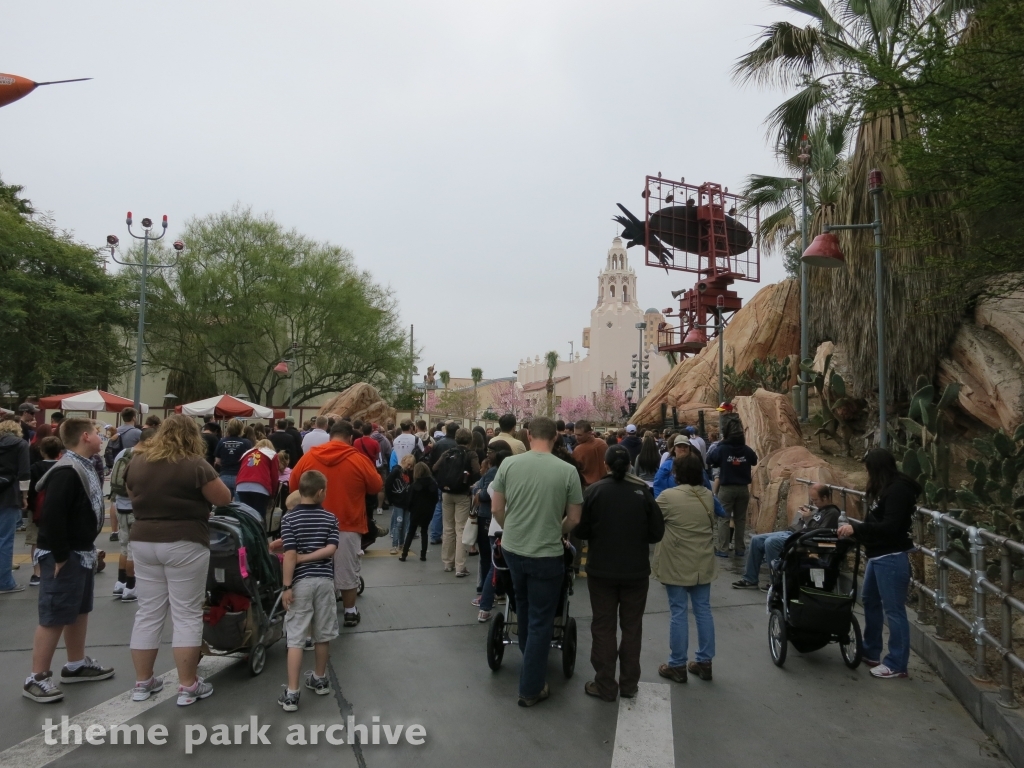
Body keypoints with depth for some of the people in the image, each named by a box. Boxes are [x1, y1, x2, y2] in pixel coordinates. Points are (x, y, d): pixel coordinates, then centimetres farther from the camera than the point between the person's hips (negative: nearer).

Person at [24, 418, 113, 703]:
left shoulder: (84, 467, 10)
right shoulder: (66, 472, -23)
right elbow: (52, 517, -27)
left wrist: (85, 549, 18)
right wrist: (60, 556, -22)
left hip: (82, 552, 10)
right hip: (64, 555, -10)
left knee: (79, 610, 19)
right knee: (54, 616, -3)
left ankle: (77, 664, 32)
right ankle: (37, 677, 8)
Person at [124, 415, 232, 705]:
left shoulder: (137, 460, 4)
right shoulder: (194, 464, -14)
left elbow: (133, 496, 19)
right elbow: (224, 498, -7)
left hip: (143, 542, 6)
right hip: (184, 544, -5)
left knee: (148, 613, 14)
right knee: (187, 615, 2)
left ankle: (142, 682, 23)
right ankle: (187, 686, 8)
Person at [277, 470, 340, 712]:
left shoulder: (289, 518, -6)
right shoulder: (330, 518, 2)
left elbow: (290, 555, -12)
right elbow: (331, 549, -11)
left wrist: (286, 586, -9)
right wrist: (308, 557, -6)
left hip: (301, 582, -2)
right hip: (324, 580, 3)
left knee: (296, 638, 0)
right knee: (323, 634, 14)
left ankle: (291, 693, -1)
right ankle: (320, 679, 30)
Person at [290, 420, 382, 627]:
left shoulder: (308, 456, -3)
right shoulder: (358, 459, -11)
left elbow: (293, 486, 9)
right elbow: (376, 487, 0)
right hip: (348, 525, -2)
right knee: (347, 571, 9)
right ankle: (350, 612, 20)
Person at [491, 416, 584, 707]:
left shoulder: (508, 464, -7)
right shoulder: (567, 471, -12)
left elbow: (496, 509, 0)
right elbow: (574, 519, -4)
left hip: (512, 549, 3)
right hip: (547, 555, -3)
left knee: (523, 606, 28)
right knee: (540, 620, 9)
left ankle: (528, 654, 48)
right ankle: (531, 689, 18)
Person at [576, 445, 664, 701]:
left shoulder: (594, 491, -10)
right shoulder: (643, 491, -9)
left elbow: (580, 530, -6)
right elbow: (657, 533, -5)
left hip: (601, 570, -1)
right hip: (636, 570, 1)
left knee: (603, 627, 10)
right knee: (632, 627, 15)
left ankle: (605, 686, 16)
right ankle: (629, 684, 24)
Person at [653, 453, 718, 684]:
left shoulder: (669, 496, -16)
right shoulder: (708, 496, 4)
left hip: (677, 564, -5)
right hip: (703, 564, 6)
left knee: (678, 613, 2)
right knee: (703, 610, 12)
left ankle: (677, 665, 10)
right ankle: (704, 662, 21)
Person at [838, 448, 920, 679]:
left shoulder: (899, 489, -17)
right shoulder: (884, 488, 13)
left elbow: (889, 526, -24)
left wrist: (856, 528, -22)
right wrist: (853, 527, 5)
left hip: (892, 558, -11)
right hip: (877, 555, 11)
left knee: (893, 609, -2)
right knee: (870, 600, 19)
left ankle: (896, 665, 8)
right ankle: (871, 652, 33)